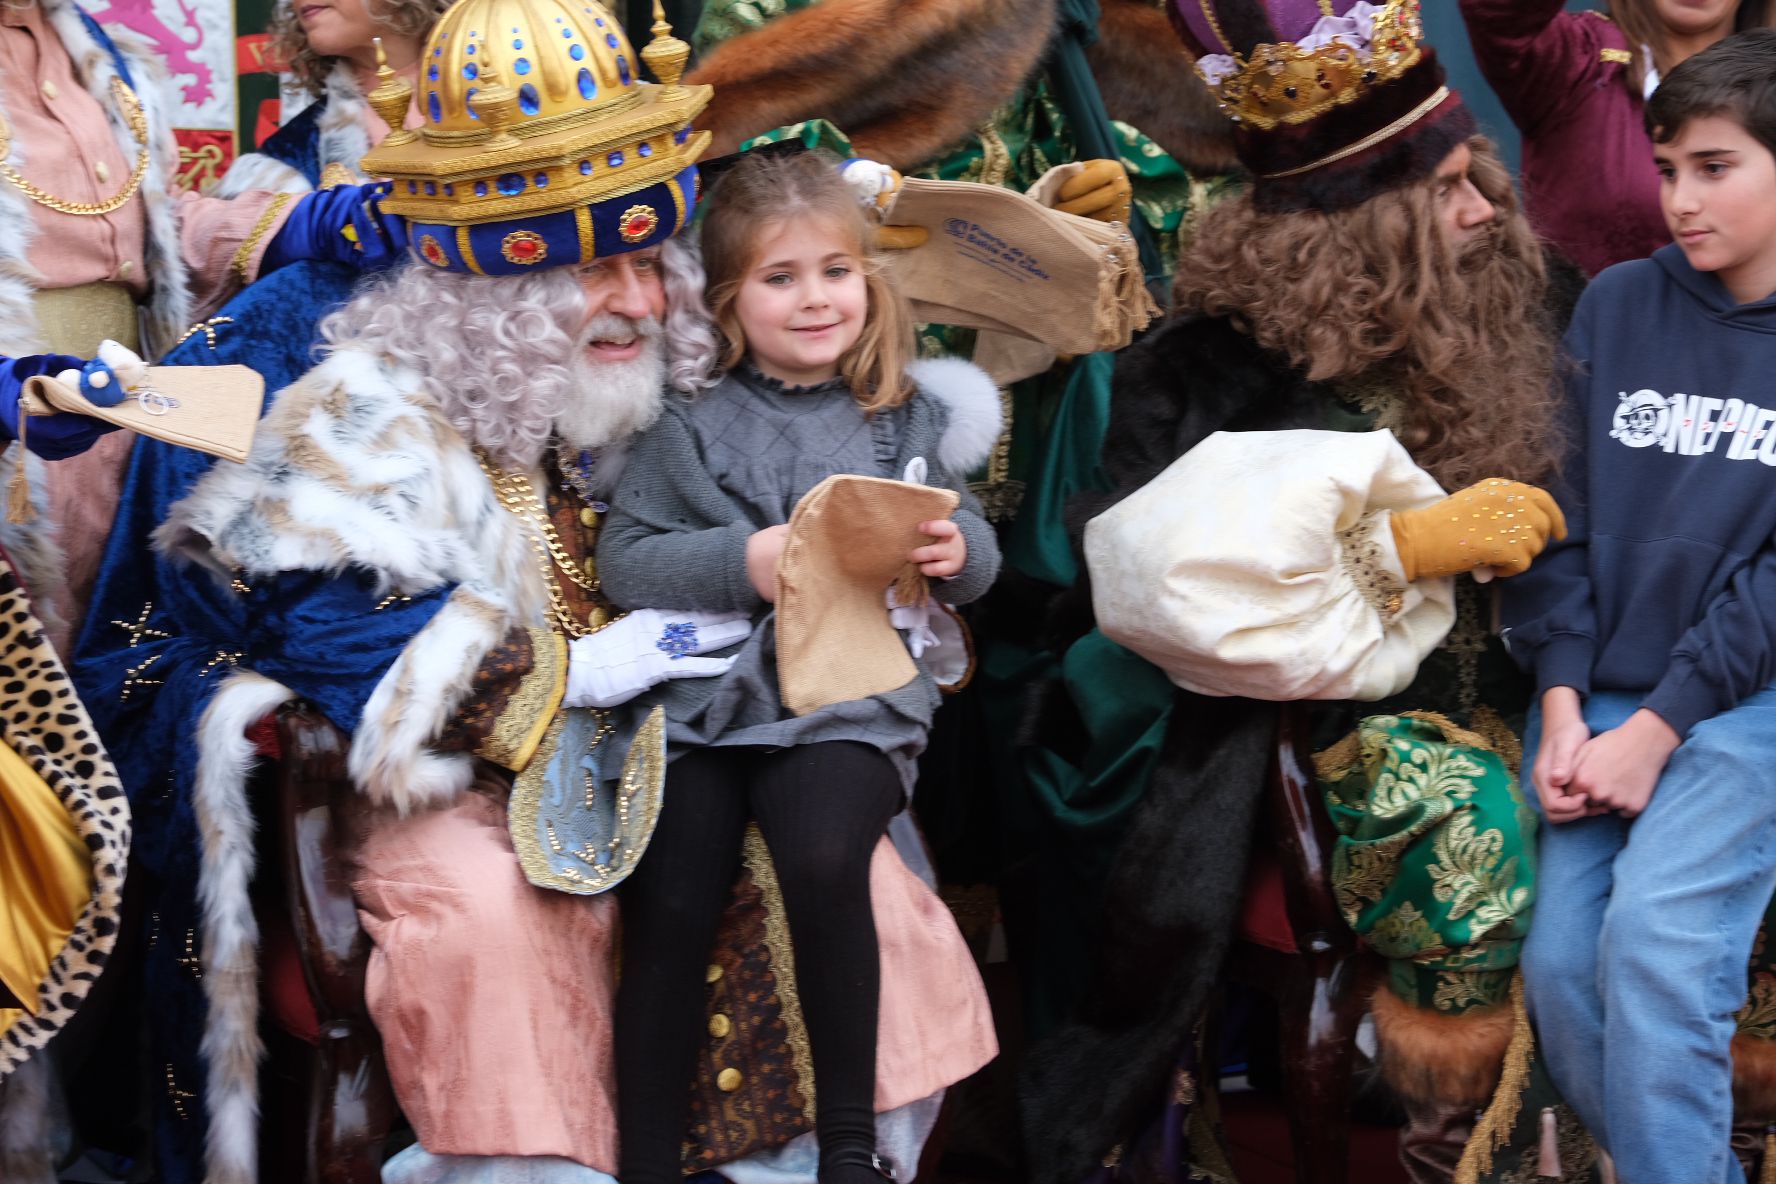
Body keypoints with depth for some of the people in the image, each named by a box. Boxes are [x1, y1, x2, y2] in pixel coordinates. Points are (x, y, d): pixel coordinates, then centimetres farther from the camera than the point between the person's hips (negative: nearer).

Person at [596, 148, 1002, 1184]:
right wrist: (743, 562, -12)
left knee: (825, 862, -29)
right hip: (703, 690, 1)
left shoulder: (910, 418, 14)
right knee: (670, 908, -18)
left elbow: (978, 557, 19)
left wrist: (958, 552, -5)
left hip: (853, 694, 0)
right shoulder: (694, 429, 10)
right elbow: (625, 561, 3)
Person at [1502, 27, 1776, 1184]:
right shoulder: (1616, 306, 8)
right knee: (1559, 959, -10)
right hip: (1596, 691, 3)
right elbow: (1563, 513, 6)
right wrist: (1563, 702, -6)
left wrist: (1657, 729, -13)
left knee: (1655, 941, -23)